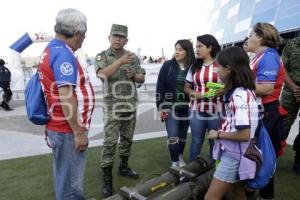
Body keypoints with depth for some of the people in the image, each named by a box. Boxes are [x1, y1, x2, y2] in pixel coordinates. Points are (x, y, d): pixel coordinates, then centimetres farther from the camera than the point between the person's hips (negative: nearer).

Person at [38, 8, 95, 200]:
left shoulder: (53, 49, 13)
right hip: (68, 130, -10)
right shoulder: (63, 54, -19)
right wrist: (79, 132, -19)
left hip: (63, 127, 10)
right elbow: (66, 97, -25)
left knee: (68, 178, 23)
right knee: (70, 184, 5)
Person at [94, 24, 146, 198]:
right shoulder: (102, 56, -4)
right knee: (111, 141, -5)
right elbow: (102, 74, -24)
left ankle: (124, 167, 32)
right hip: (113, 105, -4)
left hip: (131, 104, 5)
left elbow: (142, 78, 10)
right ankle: (107, 179, 6)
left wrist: (134, 75, -13)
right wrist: (120, 61, -36)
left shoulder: (133, 56, 7)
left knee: (127, 138, 14)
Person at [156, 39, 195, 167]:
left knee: (183, 135, 15)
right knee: (173, 137, -5)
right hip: (170, 106, -2)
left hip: (186, 107, 2)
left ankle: (180, 158, 38)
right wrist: (161, 106, -9)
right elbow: (160, 86, -5)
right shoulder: (168, 65, -5)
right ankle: (175, 162, 14)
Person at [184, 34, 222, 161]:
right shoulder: (194, 67, 10)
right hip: (196, 110, 3)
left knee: (215, 142, 10)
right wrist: (194, 93, -8)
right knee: (196, 141, 12)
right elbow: (186, 87, 13)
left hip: (216, 110, -2)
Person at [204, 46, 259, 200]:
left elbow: (244, 134, -25)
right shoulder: (244, 91, 4)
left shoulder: (239, 96, -24)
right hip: (235, 153, 9)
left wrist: (218, 134, -14)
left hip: (234, 154, -9)